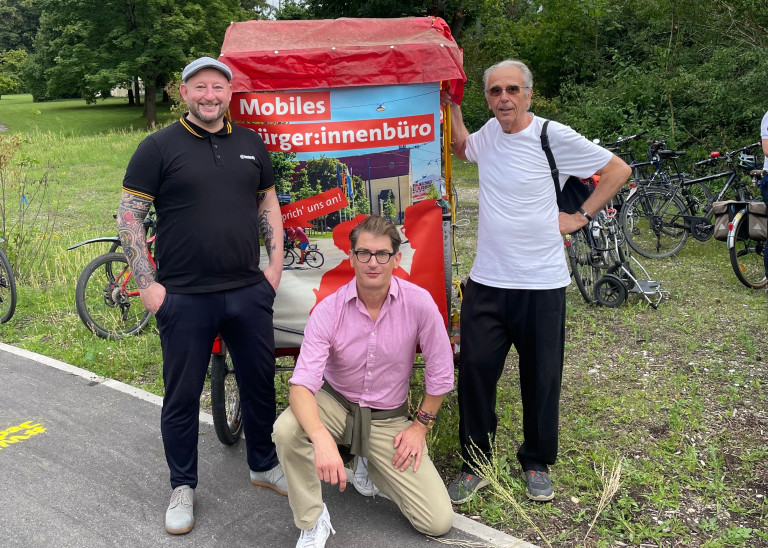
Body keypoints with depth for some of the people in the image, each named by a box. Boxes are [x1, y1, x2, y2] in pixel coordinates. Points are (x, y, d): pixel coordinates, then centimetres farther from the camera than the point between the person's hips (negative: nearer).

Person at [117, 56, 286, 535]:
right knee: (182, 396, 7)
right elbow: (129, 216, -4)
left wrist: (276, 261, 8)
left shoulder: (251, 144, 10)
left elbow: (268, 201, 18)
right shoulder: (160, 147, -3)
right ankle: (183, 486, 26)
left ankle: (264, 465, 35)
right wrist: (147, 283, -10)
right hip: (185, 298, -3)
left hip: (249, 293, 4)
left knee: (260, 382, 14)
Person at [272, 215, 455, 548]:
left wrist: (421, 425, -1)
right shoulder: (328, 310, -19)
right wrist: (322, 439, -44)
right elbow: (302, 383, -27)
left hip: (388, 418, 1)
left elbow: (440, 372, -6)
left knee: (438, 521, -7)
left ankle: (370, 465, 20)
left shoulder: (419, 303, -18)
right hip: (335, 404, -1)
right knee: (286, 429, -35)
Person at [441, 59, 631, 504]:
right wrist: (452, 107, 19)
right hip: (487, 280, 4)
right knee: (476, 370, 4)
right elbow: (462, 148, 31)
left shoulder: (554, 136, -8)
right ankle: (475, 465, 20)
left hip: (542, 283, -4)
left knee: (541, 378, 8)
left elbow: (618, 170, 0)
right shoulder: (491, 132, 7)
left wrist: (580, 216, -2)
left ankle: (537, 463, 29)